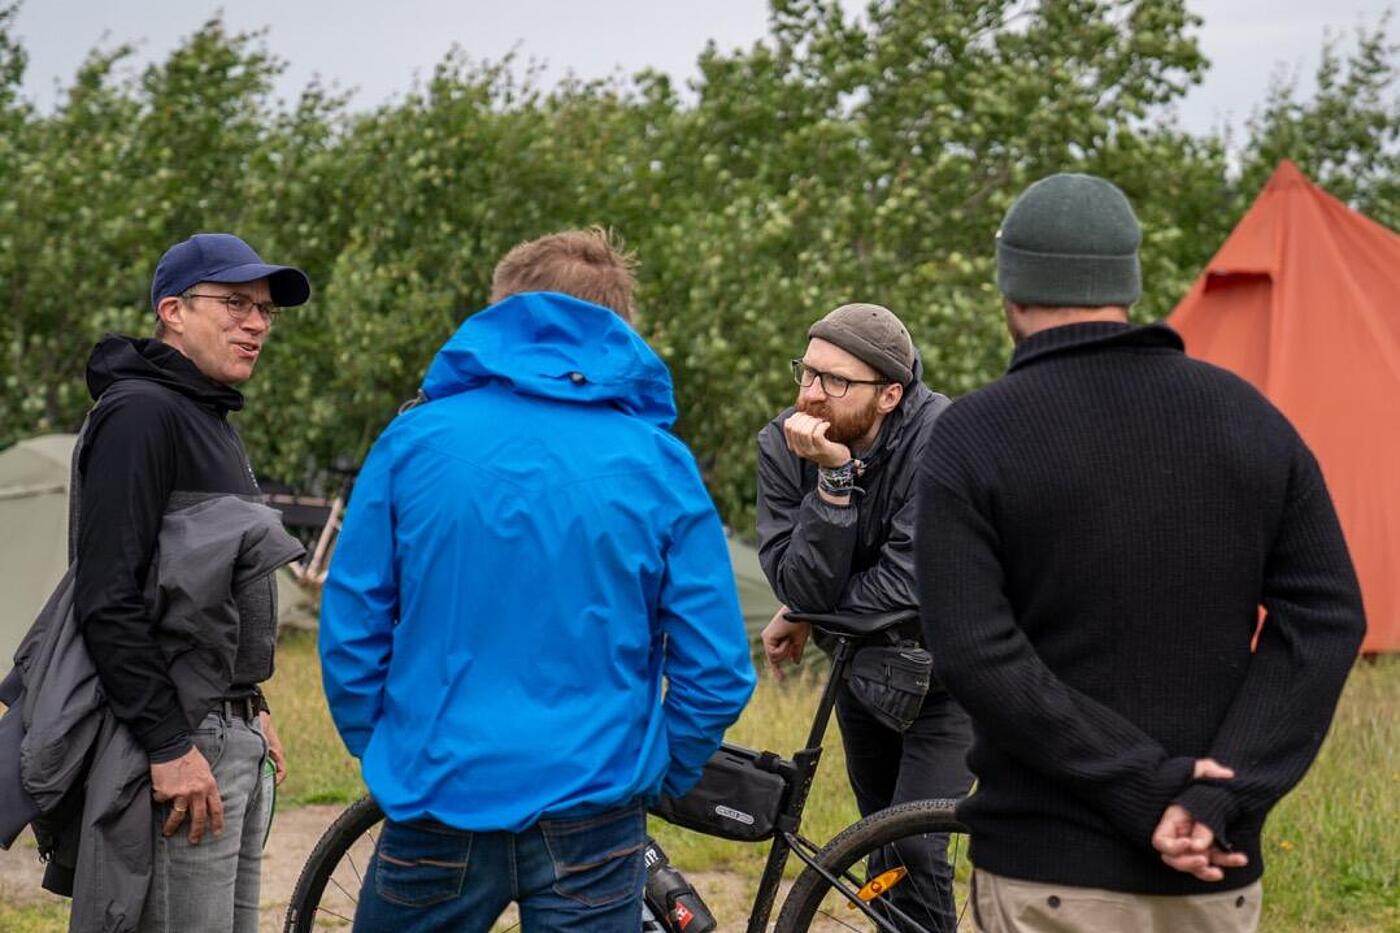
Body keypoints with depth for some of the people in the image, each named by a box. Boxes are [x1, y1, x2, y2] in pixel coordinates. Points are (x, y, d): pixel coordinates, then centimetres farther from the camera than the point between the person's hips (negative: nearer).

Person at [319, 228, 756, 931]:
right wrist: (658, 778, 11)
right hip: (591, 819, 0)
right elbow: (717, 669, -4)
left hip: (438, 800, 0)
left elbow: (349, 626, 0)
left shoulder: (416, 439, -1)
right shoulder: (658, 463, -2)